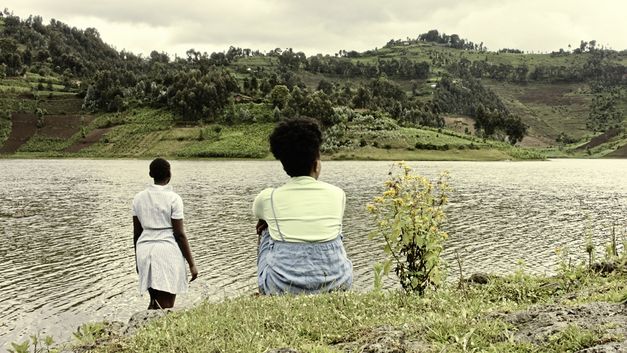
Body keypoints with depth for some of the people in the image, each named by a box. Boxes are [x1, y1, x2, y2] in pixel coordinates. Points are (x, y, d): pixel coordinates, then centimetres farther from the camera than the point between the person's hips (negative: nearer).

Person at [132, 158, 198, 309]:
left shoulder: (139, 198, 6)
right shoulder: (173, 198, -9)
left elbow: (136, 232, 10)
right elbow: (179, 234, -10)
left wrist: (137, 259, 22)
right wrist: (191, 264, -4)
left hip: (145, 251, 5)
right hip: (168, 250, -5)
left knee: (154, 301, 19)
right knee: (165, 307, -2)